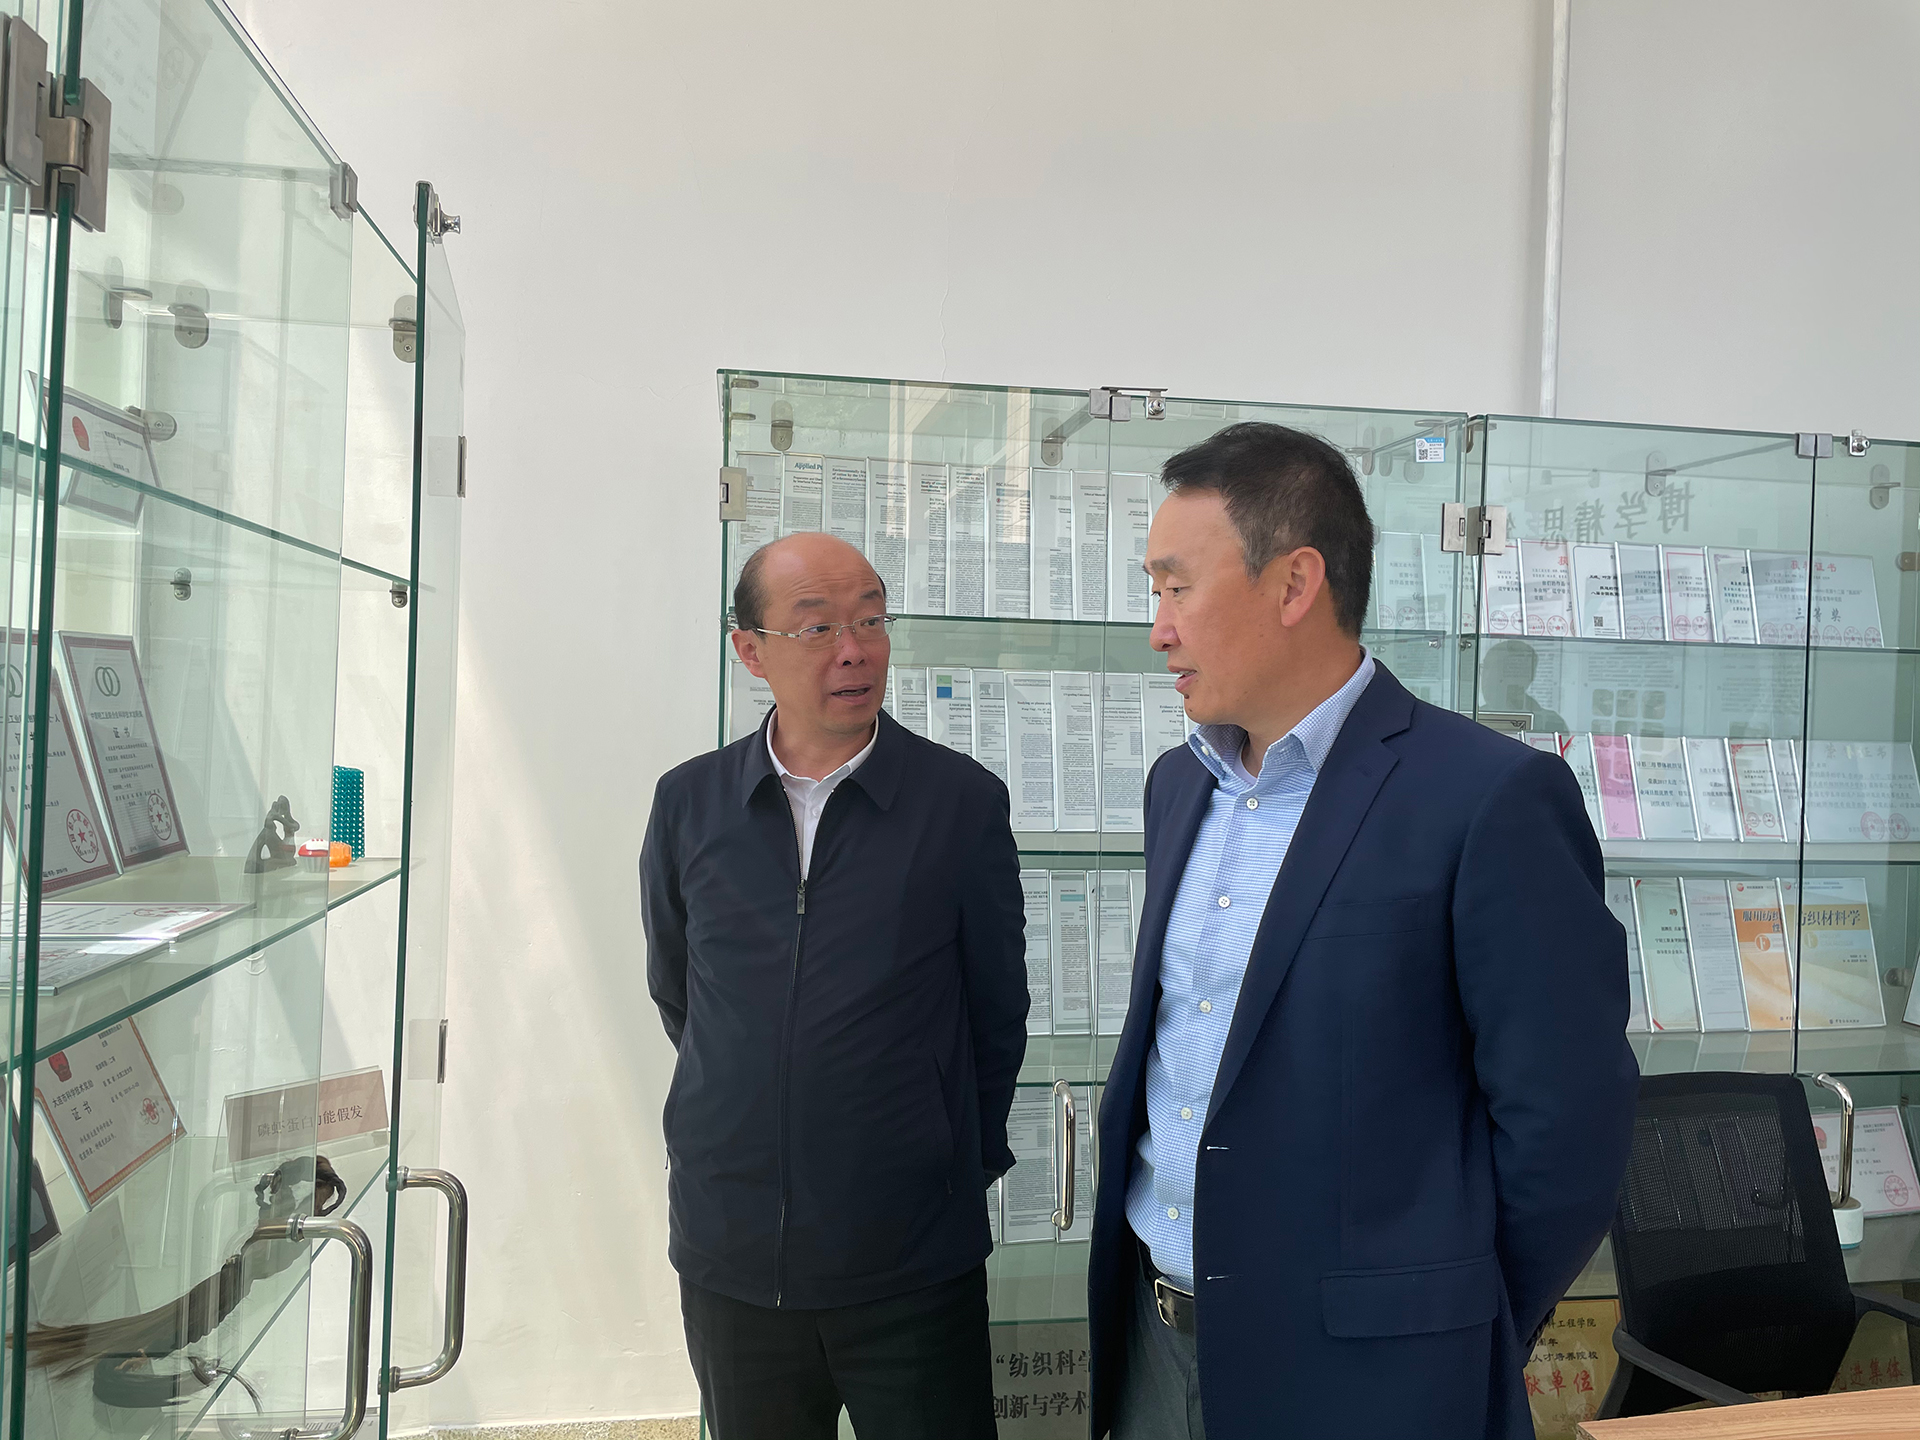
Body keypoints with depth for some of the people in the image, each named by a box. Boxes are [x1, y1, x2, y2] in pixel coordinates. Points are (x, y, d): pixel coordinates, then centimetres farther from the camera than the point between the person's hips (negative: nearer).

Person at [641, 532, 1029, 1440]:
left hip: (913, 1263, -2)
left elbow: (997, 1014, 2)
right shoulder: (688, 804, 0)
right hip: (729, 1254, 3)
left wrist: (955, 1168, 8)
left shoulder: (963, 803, -7)